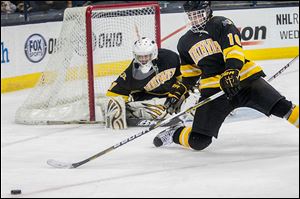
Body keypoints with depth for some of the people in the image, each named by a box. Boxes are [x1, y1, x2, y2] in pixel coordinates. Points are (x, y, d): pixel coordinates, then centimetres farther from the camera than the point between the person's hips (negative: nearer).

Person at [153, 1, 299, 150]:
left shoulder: (221, 24, -4)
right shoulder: (185, 43, 14)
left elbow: (234, 49, -18)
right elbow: (189, 73, 24)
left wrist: (231, 72, -34)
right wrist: (177, 93, 12)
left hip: (243, 80, -3)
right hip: (212, 90, 3)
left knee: (281, 107, -18)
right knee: (198, 141, -5)